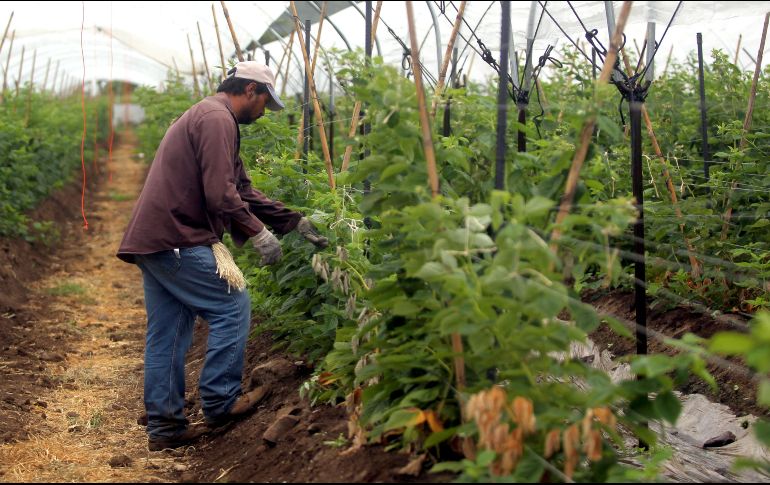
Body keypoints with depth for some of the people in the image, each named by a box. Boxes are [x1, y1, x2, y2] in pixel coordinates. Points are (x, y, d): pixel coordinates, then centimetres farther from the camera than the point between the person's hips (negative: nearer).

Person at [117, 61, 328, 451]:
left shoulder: (204, 117, 24)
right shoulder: (217, 119, -10)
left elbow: (243, 190, 23)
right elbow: (220, 195, -20)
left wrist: (297, 222, 21)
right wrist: (260, 234, -10)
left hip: (153, 240, 11)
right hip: (176, 240, -11)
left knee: (167, 333, 11)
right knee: (233, 306, -1)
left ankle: (164, 426, 15)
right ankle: (220, 402, 6)